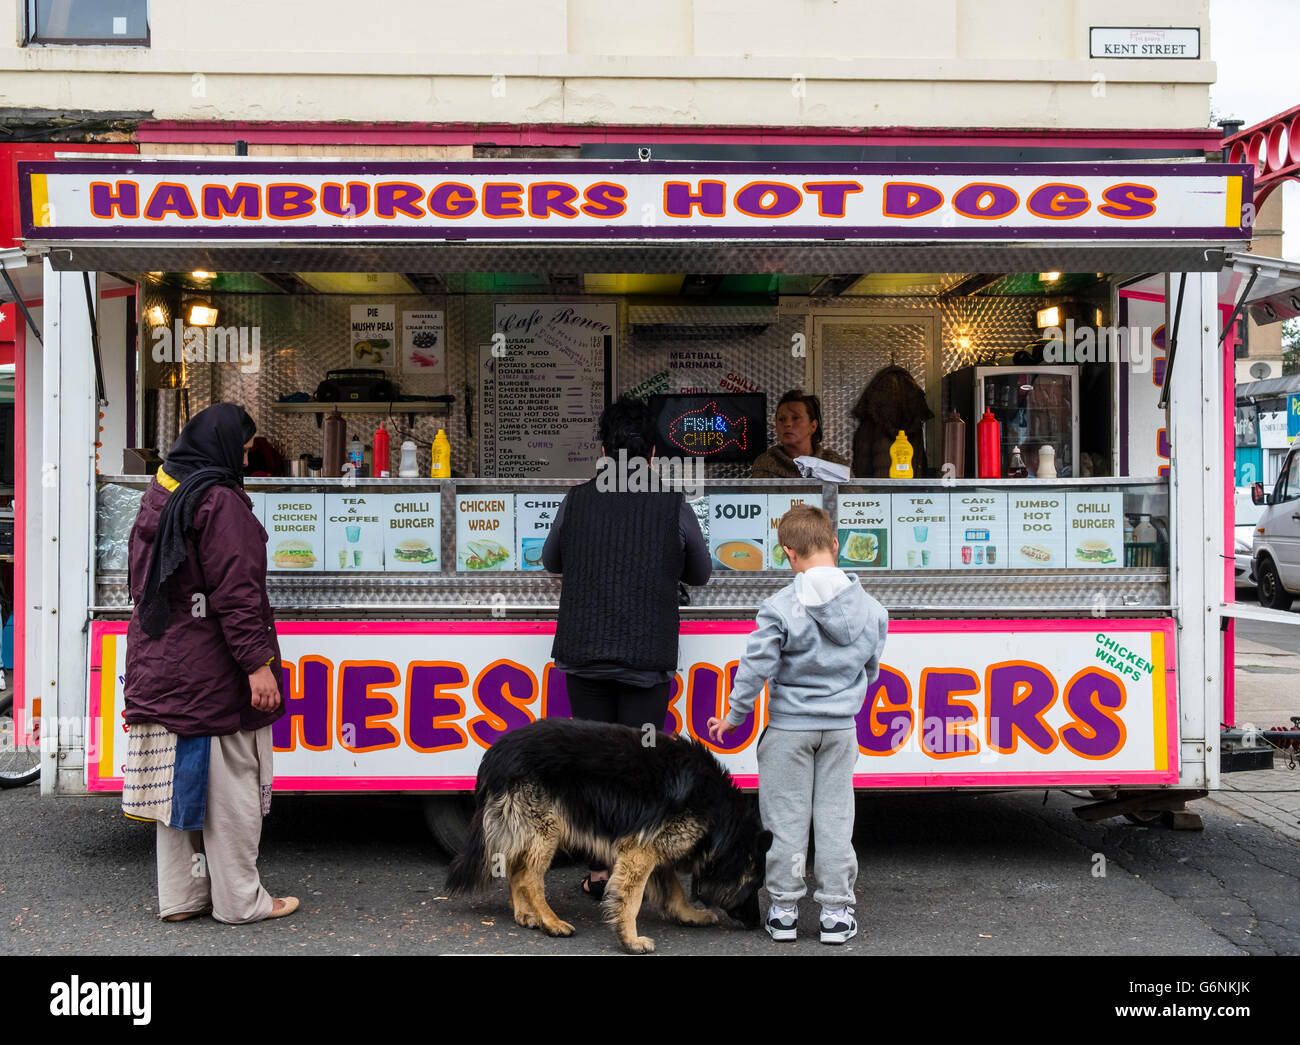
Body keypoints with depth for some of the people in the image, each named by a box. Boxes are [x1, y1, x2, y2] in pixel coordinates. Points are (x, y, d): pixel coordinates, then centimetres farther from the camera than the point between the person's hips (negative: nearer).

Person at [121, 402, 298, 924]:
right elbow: (236, 592, -21)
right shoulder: (221, 503, -15)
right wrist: (258, 663, -20)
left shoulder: (157, 497, 14)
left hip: (159, 665, 9)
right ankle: (240, 900, 9)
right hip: (212, 670, -9)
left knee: (176, 778, 13)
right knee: (229, 782, 1)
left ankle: (179, 896, 21)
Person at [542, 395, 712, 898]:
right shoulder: (674, 507, -4)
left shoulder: (576, 501, -1)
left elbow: (551, 560, 16)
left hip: (584, 653, 1)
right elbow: (700, 573, 11)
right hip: (648, 657, -1)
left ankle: (600, 870, 12)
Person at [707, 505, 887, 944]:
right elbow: (870, 669, 10)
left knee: (786, 818, 7)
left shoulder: (782, 608, -17)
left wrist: (733, 717, -2)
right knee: (835, 817, 10)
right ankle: (836, 912, 14)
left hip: (789, 727, -3)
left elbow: (755, 668, -14)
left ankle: (783, 909, 15)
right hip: (841, 727, 3)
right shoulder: (870, 608, -3)